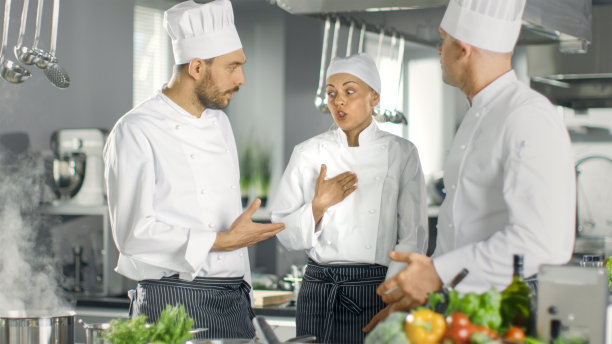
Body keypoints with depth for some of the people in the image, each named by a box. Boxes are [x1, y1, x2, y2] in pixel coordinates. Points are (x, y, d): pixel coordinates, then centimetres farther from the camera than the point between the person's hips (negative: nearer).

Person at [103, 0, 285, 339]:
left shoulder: (219, 123, 16)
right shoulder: (135, 132, -9)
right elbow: (134, 232, -17)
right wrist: (222, 241, -17)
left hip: (233, 299, 7)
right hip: (173, 299, -7)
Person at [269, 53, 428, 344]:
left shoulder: (401, 153, 1)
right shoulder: (308, 153, 5)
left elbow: (412, 238, 0)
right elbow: (285, 235, 6)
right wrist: (319, 205, -10)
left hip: (376, 290, -1)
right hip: (319, 293, 2)